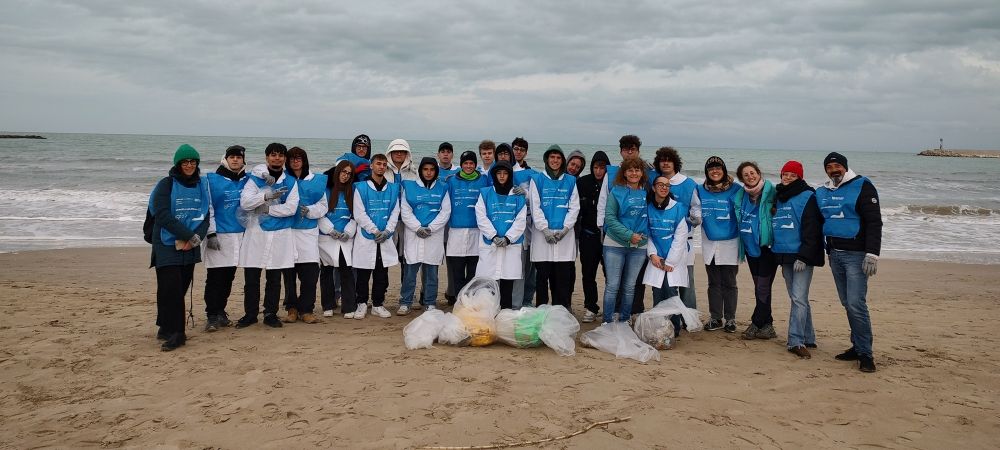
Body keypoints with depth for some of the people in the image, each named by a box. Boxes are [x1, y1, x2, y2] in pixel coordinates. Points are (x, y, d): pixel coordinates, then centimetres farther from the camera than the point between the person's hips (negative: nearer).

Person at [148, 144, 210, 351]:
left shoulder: (201, 185, 11)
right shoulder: (166, 184, -3)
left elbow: (205, 216, 8)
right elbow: (163, 215, -12)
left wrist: (196, 238, -10)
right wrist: (190, 235, -16)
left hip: (190, 248, 4)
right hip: (168, 246, -4)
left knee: (181, 288, 5)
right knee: (170, 288, -11)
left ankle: (167, 329, 18)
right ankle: (174, 333, -7)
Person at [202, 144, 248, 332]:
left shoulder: (247, 180, 9)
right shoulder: (212, 180, -3)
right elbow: (208, 208, -5)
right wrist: (211, 233, -11)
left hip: (239, 234, 4)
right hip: (218, 235, -4)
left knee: (229, 277, 10)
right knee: (215, 277, -5)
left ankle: (221, 311, 20)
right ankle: (212, 316, 1)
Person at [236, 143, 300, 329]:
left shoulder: (290, 181, 5)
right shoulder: (255, 178, 3)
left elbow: (291, 208, -7)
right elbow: (244, 202, -11)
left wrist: (266, 209, -12)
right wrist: (267, 196, -24)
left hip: (280, 234, 0)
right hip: (256, 232, 0)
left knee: (274, 278, 7)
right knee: (251, 277, 4)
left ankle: (270, 314, 18)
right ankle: (250, 314, 16)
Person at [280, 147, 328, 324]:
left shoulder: (316, 180, 9)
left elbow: (323, 205, 9)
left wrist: (309, 210, -10)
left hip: (308, 232, 0)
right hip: (287, 230, 0)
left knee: (310, 273, -5)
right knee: (289, 273, 4)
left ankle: (306, 309, 6)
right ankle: (291, 308, 17)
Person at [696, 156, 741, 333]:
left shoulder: (735, 189, -5)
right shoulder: (701, 190, 5)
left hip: (729, 243, -3)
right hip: (709, 243, 3)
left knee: (729, 283, 3)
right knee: (714, 283, 10)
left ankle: (730, 319, 14)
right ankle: (715, 318, 19)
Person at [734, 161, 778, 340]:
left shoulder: (770, 192, -11)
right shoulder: (740, 196, 8)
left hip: (767, 246, -7)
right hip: (750, 246, 7)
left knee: (763, 288, -6)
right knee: (759, 287, 12)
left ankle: (756, 324, 5)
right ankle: (766, 325, 20)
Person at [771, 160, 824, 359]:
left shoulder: (807, 197, -7)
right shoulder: (778, 197, 15)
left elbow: (811, 230, -13)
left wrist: (803, 257, -19)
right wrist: (774, 250, 18)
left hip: (802, 256, -7)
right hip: (784, 256, 7)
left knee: (799, 298, -12)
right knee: (797, 299, 12)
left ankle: (796, 341, -10)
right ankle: (808, 338, 20)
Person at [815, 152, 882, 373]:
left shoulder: (862, 186, -6)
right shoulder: (822, 193, 12)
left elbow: (874, 222, -12)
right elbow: (817, 222, 22)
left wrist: (872, 254, -19)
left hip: (856, 254, -6)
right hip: (834, 254, 6)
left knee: (856, 303, -12)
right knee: (847, 303, 10)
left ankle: (865, 353, -4)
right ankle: (857, 346, 19)